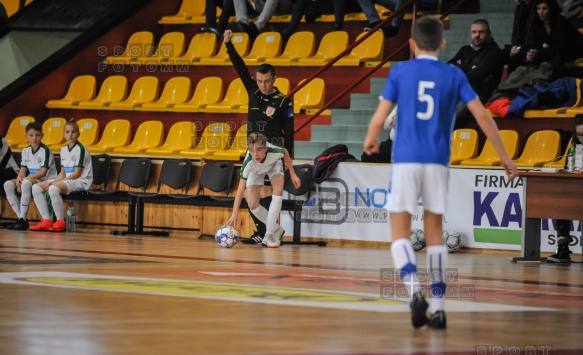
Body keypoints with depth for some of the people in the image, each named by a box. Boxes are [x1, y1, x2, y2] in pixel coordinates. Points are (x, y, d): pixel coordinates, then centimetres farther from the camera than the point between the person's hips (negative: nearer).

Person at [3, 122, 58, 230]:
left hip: (45, 181, -7)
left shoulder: (45, 150, -10)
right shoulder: (25, 151, 10)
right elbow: (23, 170, 9)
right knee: (8, 184, -14)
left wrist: (26, 178, -23)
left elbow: (43, 172, -17)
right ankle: (20, 217, -13)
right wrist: (19, 177, -15)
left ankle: (23, 219, -33)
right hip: (31, 179, 7)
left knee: (26, 183, -37)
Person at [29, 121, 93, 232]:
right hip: (66, 180, 8)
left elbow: (77, 173, -14)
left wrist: (55, 182, -16)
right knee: (36, 188, -5)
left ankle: (60, 222, -23)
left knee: (53, 189, -35)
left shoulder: (80, 149, -9)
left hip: (80, 181, -8)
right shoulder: (64, 150, 14)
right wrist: (53, 181, -6)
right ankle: (46, 220, -5)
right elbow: (63, 173, 15)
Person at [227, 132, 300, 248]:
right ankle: (277, 229, 12)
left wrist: (292, 174, -6)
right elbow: (240, 190, -42)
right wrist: (235, 213, -48)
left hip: (274, 165, 0)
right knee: (252, 205, -12)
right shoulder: (248, 163, -43)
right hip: (255, 172, 0)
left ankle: (270, 234, -20)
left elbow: (285, 152, -14)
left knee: (278, 191, -26)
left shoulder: (275, 152, -41)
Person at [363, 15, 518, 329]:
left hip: (405, 160, -2)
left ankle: (414, 290, -19)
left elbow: (379, 119, -2)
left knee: (400, 232, 5)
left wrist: (370, 141, 20)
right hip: (438, 162, 2)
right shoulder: (454, 75, 5)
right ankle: (438, 307, 7)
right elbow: (482, 116, 1)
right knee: (434, 231, 12)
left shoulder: (400, 72, 2)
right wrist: (504, 156, 8)